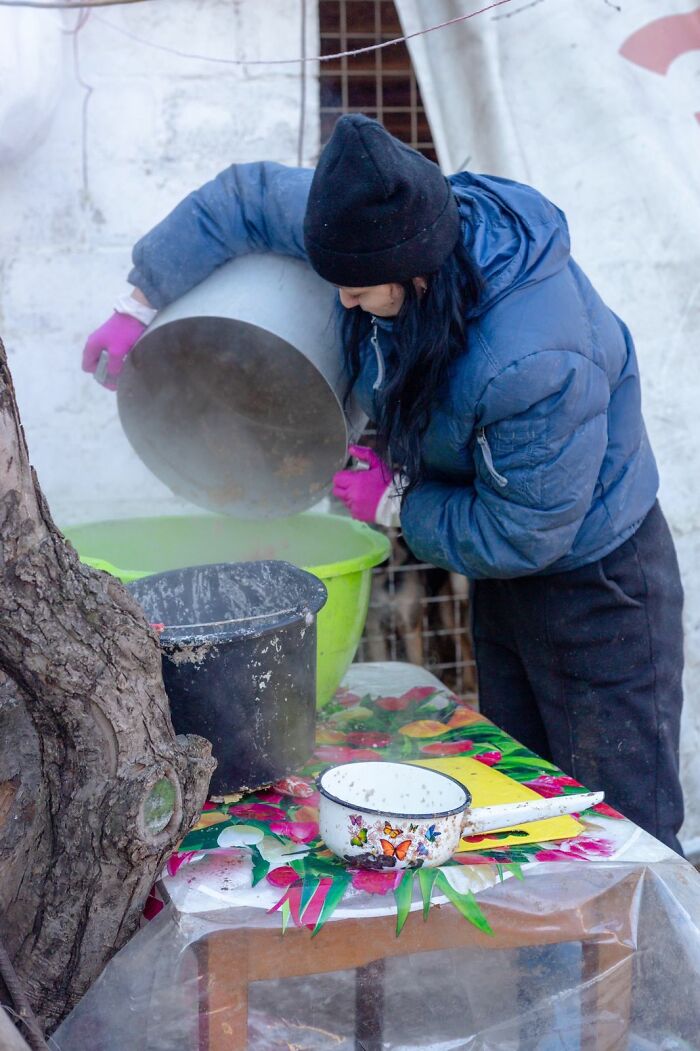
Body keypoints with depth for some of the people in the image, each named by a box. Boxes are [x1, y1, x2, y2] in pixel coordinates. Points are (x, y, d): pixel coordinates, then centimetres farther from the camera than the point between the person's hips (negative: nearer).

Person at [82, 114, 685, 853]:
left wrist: (396, 502, -15)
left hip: (595, 578, -7)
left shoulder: (535, 363, -38)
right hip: (504, 570, 8)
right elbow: (245, 198, -1)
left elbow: (524, 532, -26)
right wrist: (139, 306, 2)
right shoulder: (395, 225, -16)